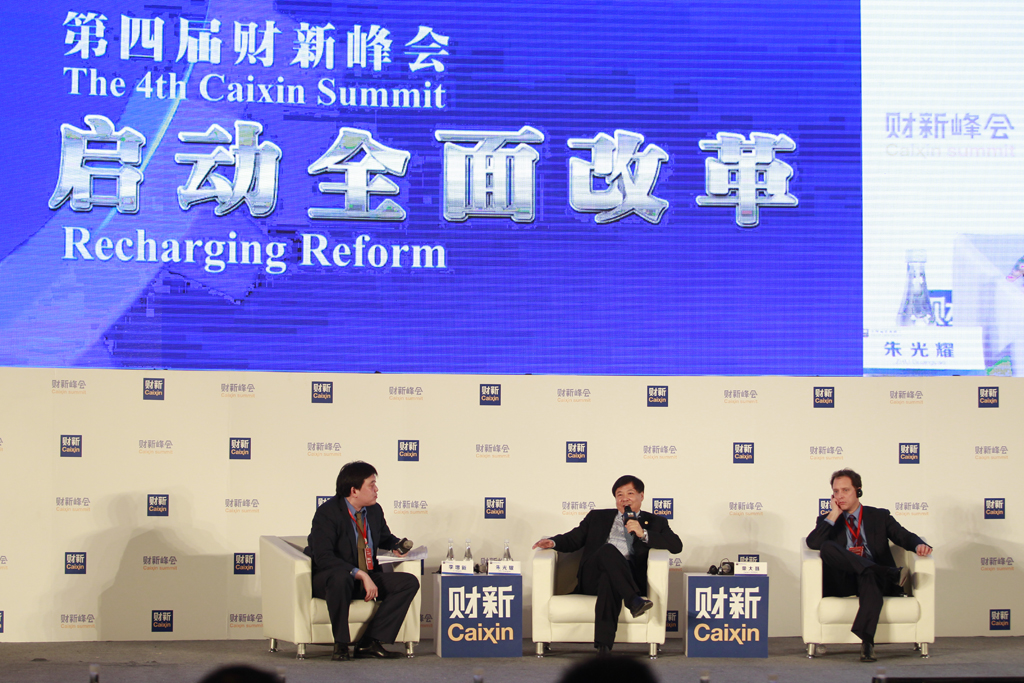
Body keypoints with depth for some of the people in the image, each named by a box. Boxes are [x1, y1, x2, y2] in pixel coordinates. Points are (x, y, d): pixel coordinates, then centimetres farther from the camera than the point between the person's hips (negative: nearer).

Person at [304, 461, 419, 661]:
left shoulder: (374, 511, 6)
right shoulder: (327, 513, -16)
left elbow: (385, 538, 29)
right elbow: (323, 558, -27)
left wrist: (397, 546, 2)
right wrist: (361, 575, -33)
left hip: (368, 578, 7)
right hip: (327, 579, -7)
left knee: (410, 582, -13)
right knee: (340, 578, -42)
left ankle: (369, 643, -19)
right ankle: (340, 645, -27)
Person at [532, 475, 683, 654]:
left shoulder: (655, 523, 24)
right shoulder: (597, 517, 32)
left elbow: (676, 546, 8)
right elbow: (572, 539, 26)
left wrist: (643, 533, -3)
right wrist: (553, 542, 3)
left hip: (630, 577, -1)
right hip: (591, 579, 2)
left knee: (609, 578, -40)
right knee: (609, 550, -33)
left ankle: (604, 644, -55)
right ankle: (633, 600, -48)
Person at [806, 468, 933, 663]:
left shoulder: (879, 516, 20)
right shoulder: (827, 520, 20)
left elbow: (905, 537, 7)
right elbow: (812, 543, 0)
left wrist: (919, 545, -16)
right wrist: (834, 515, 1)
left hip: (874, 578, -1)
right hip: (843, 584, 1)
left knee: (869, 578, -39)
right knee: (827, 547, -29)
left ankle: (866, 640, -52)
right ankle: (890, 573, -39)